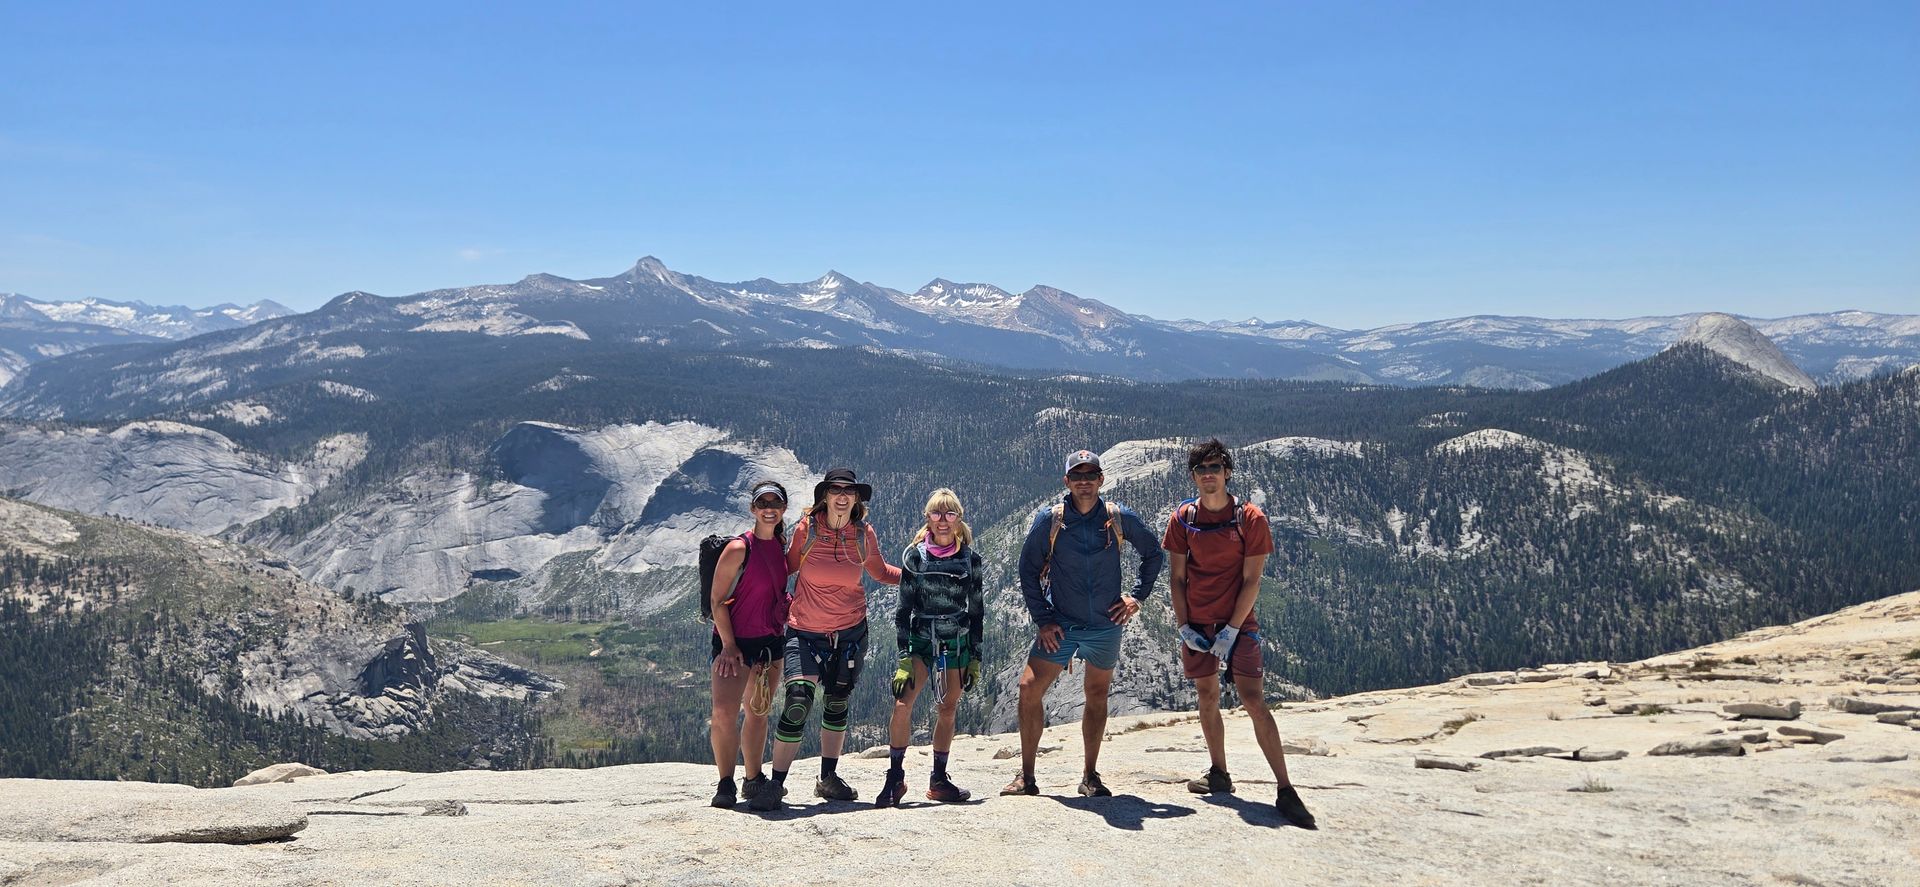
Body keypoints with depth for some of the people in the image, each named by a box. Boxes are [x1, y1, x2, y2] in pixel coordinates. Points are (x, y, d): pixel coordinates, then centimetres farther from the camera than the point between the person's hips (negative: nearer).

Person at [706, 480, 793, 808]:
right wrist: (728, 646, -15)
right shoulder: (739, 549, -13)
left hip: (770, 640, 6)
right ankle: (726, 784, 0)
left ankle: (754, 780, 27)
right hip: (736, 641, -6)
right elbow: (717, 600, -11)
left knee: (759, 713, 14)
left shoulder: (782, 546, 6)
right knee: (724, 713, -15)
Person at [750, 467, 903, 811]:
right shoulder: (807, 528, -10)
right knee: (798, 703, -17)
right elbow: (788, 566, 5)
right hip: (805, 632, -3)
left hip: (851, 632, 3)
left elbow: (881, 572, 13)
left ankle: (828, 778, 32)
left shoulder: (864, 534, -3)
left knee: (838, 704, 15)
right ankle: (776, 785, -4)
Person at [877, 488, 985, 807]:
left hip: (957, 644, 2)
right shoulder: (915, 556, -3)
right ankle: (895, 778, -5)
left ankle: (939, 780, 19)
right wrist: (904, 656, -10)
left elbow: (976, 611, 7)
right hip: (921, 640, -1)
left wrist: (975, 658, 4)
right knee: (902, 704, -16)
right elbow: (904, 609, -3)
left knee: (948, 710, 5)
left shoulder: (970, 559, 2)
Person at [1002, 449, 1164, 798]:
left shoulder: (1120, 518, -4)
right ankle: (1026, 776, 3)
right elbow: (1028, 570, 0)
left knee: (1097, 697, 11)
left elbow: (1153, 553, 11)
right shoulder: (1049, 519, -7)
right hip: (1060, 624, -1)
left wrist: (1137, 597, 3)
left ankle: (1091, 777, 24)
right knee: (1029, 689, -9)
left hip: (1106, 625, 1)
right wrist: (1042, 620, -5)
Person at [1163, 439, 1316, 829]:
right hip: (1196, 624, 4)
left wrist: (1231, 629, -13)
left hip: (1237, 623, -3)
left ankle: (1285, 791, -10)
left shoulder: (1250, 518, -7)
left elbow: (1251, 580, -8)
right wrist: (1184, 626, -4)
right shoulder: (1183, 518, 2)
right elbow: (1176, 578, 5)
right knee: (1207, 697, 10)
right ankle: (1219, 774, 26)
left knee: (1253, 700, -12)